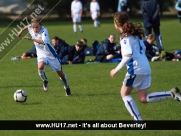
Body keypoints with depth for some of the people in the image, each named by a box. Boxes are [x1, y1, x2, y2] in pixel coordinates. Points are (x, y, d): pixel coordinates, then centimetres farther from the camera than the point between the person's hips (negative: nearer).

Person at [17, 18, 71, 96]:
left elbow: (43, 42, -44)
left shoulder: (44, 31, -27)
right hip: (41, 54, 4)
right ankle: (45, 81, -1)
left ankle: (67, 88, 30)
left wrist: (31, 39, -44)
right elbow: (27, 26, 17)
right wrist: (22, 31, 24)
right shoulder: (31, 29, -9)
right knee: (40, 67, -29)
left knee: (60, 72, 8)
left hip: (51, 54, -4)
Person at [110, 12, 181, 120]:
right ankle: (172, 93, -1)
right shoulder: (135, 34, 16)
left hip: (136, 69, -9)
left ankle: (138, 119, -1)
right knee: (143, 98, 10)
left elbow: (128, 56, -21)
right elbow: (143, 48, 21)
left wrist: (117, 70, -15)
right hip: (146, 67, 9)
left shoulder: (125, 37, -12)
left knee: (124, 93, 6)